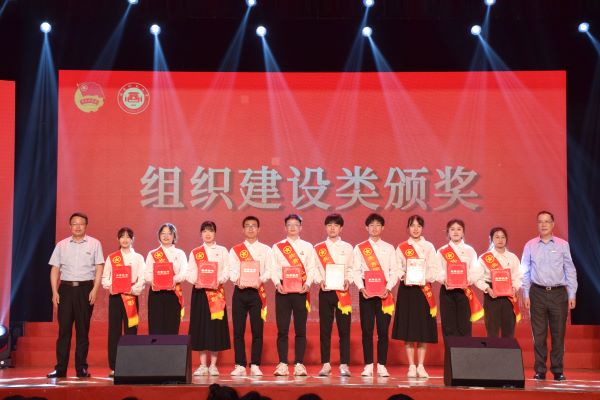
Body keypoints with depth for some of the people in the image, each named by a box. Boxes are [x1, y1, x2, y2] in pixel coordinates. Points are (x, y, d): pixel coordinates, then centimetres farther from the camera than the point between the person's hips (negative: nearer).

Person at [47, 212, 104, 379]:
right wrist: (54, 292, 0)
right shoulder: (61, 245, 9)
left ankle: (81, 368, 8)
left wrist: (95, 290, -9)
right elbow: (55, 269, 9)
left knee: (83, 330, 2)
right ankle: (60, 368, 3)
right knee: (64, 329, 0)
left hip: (85, 288, -1)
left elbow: (99, 268, 1)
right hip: (66, 288, 1)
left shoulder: (94, 244, 3)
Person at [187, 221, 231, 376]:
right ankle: (202, 365, 7)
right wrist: (195, 281, -16)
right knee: (201, 326, 0)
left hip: (216, 291, -1)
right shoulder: (195, 253, 12)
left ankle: (213, 365, 6)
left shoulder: (222, 251, 9)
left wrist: (219, 281, -18)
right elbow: (190, 273, 4)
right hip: (199, 291, 1)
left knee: (216, 326, -2)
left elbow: (226, 271, 1)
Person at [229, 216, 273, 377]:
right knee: (238, 330, 0)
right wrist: (237, 280, -21)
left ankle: (255, 365, 4)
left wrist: (261, 280, -21)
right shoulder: (235, 250, 10)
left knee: (257, 330, -2)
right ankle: (240, 365, 6)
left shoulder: (265, 250, 10)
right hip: (240, 291, 1)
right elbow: (232, 269, 0)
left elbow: (268, 269, -1)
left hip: (257, 291, -1)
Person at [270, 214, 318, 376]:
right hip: (282, 290, 0)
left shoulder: (307, 247, 10)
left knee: (301, 330, 1)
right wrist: (277, 283, -13)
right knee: (282, 329, -2)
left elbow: (311, 269, 4)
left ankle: (299, 364, 4)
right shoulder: (277, 247, 10)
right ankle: (282, 364, 1)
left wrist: (307, 284, -12)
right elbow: (273, 269, 4)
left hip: (301, 290, 0)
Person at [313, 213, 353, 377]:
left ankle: (344, 365, 2)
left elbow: (351, 269, 9)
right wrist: (321, 280, -11)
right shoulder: (318, 248, 7)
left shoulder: (347, 248, 10)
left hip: (342, 291, 0)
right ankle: (326, 364, 7)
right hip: (325, 291, 0)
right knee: (325, 329, 1)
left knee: (344, 329, -2)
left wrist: (348, 280, -9)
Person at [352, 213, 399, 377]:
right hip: (366, 292, -1)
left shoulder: (389, 248, 10)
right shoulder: (359, 248, 7)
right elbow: (356, 271, 1)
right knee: (367, 330, -1)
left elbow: (395, 271, 4)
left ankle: (382, 365, 5)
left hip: (384, 292, 1)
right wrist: (361, 288, -13)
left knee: (383, 330, -1)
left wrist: (388, 288, -11)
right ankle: (368, 365, 4)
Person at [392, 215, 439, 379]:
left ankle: (420, 366, 9)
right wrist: (404, 278, -16)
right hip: (407, 290, -1)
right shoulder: (401, 248, 7)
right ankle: (411, 366, 6)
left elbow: (434, 269, 3)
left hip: (424, 290, 1)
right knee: (409, 329, -1)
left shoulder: (429, 247, 9)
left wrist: (426, 279, -14)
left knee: (424, 329, 1)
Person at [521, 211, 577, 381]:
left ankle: (558, 370, 11)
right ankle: (540, 371, 9)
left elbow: (570, 270, 5)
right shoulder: (530, 246, 5)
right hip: (538, 293, 0)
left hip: (558, 292, 0)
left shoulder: (563, 245, 4)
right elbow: (525, 272, 7)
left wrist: (572, 294, 0)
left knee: (558, 333, 2)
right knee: (539, 334, 3)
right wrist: (526, 295, 1)